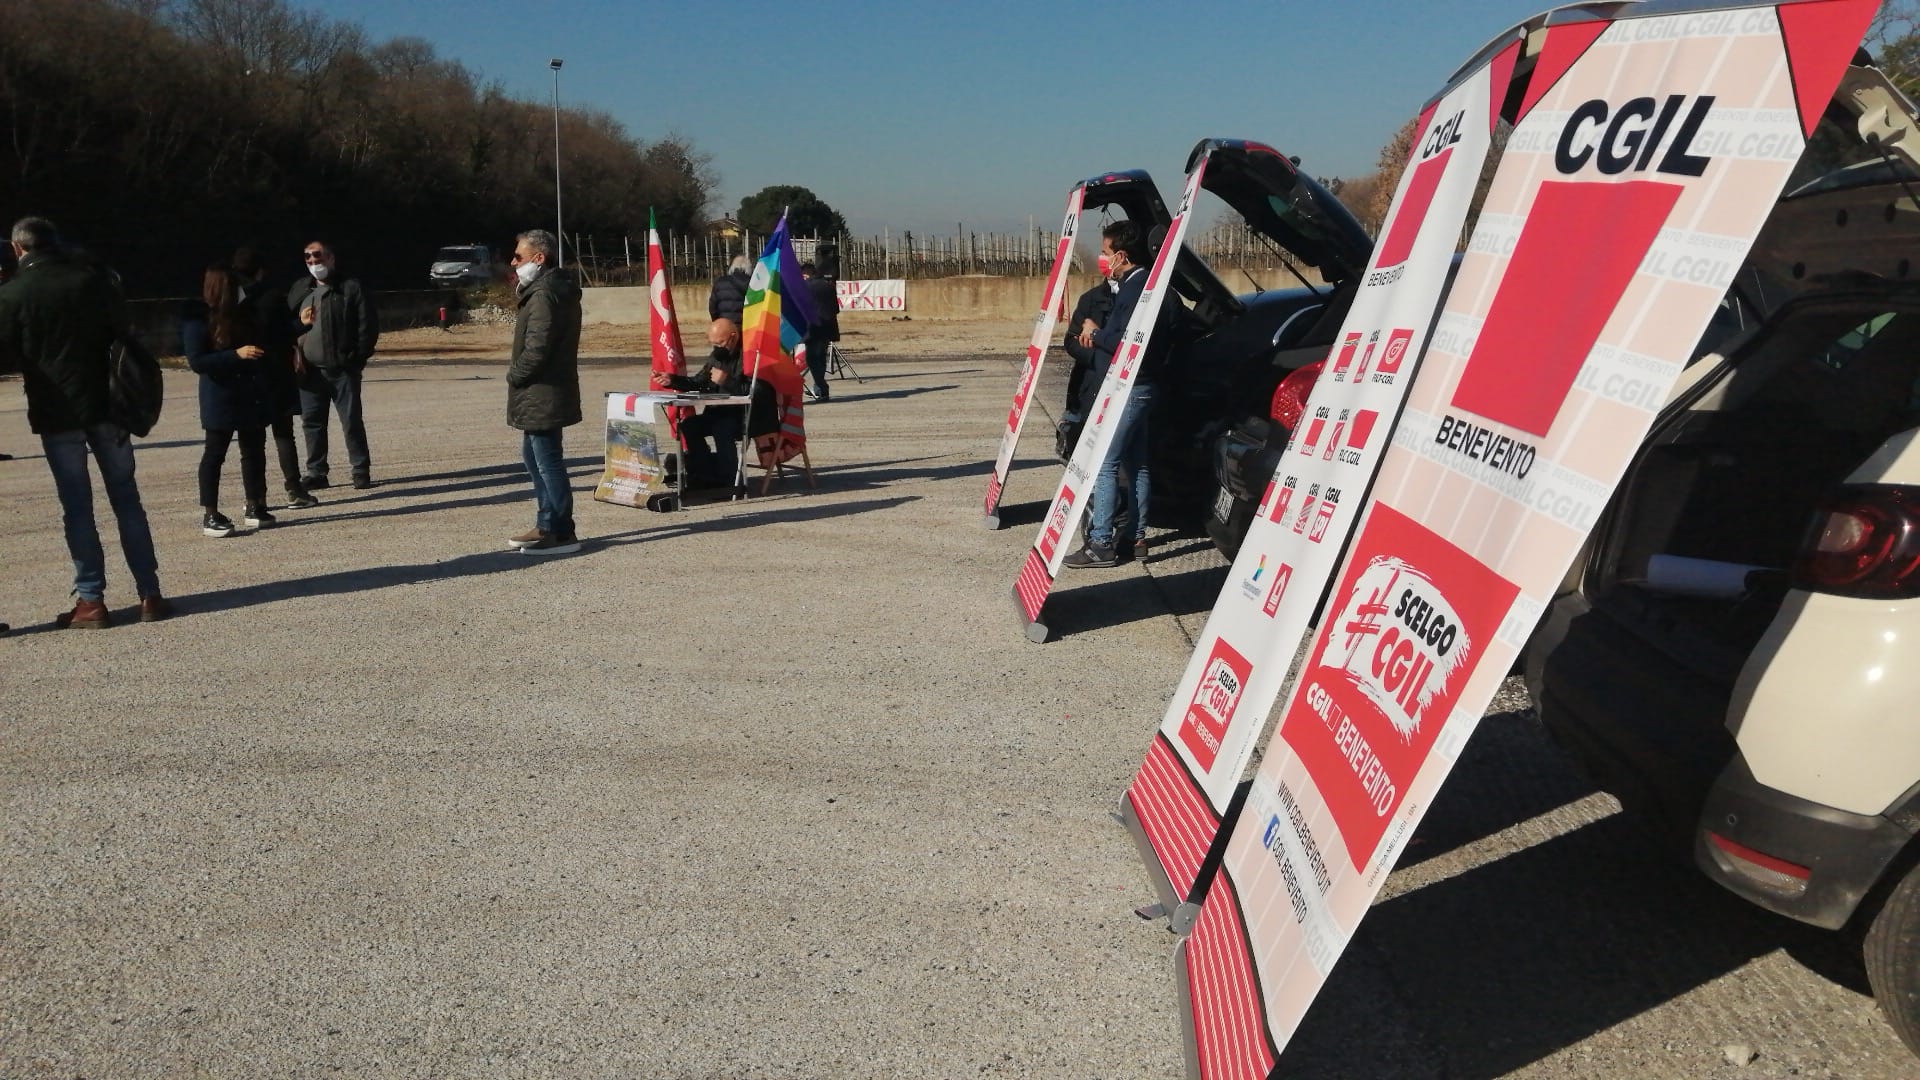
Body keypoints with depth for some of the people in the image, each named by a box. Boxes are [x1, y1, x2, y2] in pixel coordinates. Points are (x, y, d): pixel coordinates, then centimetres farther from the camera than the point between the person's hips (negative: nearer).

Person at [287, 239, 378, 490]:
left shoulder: (351, 289, -2)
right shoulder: (299, 290, 14)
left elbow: (369, 326, -5)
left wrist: (357, 358, -9)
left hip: (343, 369, -5)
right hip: (310, 370, 5)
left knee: (352, 420, -1)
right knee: (312, 422, 7)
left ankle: (361, 470, 7)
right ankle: (316, 472, 15)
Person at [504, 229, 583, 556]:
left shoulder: (544, 295, -18)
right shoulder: (556, 289, 16)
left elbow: (537, 348, -24)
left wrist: (515, 373, -9)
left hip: (542, 393, -11)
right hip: (544, 393, 11)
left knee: (548, 461, -6)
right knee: (534, 455, 19)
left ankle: (561, 533, -1)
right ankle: (547, 525, 27)